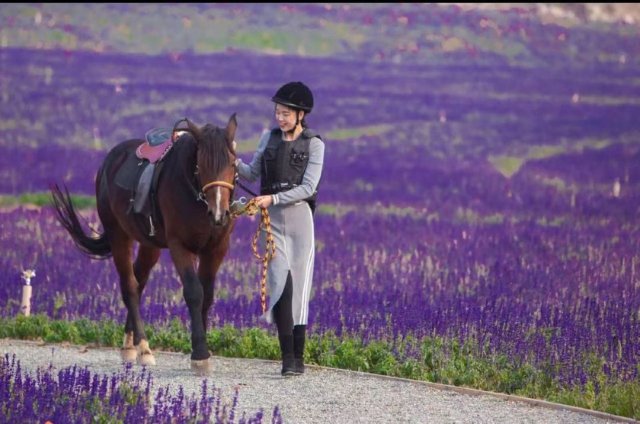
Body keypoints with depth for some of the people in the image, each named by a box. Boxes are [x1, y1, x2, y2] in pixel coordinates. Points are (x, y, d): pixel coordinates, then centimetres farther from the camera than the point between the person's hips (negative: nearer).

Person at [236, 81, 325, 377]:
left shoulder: (314, 145, -1)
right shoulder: (269, 138, 10)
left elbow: (307, 187, -8)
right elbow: (252, 173, 11)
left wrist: (273, 198, -18)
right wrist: (235, 163, -9)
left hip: (299, 217, -2)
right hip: (271, 220, 2)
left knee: (299, 287, 1)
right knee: (281, 283, -12)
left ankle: (298, 358, 8)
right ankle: (287, 356, -12)